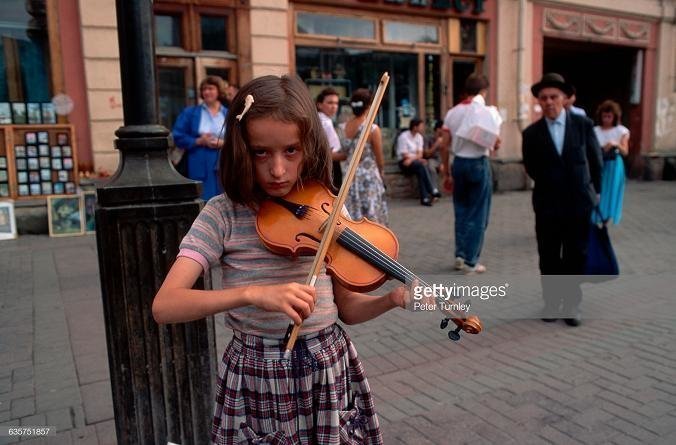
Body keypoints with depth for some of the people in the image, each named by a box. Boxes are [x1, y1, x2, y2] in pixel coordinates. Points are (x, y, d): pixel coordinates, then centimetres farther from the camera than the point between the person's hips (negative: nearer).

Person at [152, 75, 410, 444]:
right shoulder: (222, 214, -11)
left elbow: (345, 307, 0)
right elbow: (164, 305, -22)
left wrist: (391, 300, -20)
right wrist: (253, 293, -36)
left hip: (330, 369, 2)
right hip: (257, 376, -1)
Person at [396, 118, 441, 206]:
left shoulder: (419, 137, 10)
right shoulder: (403, 137, -10)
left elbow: (420, 154, 2)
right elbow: (405, 155, -13)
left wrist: (412, 159, -19)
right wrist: (419, 159, -19)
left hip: (416, 161, 5)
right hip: (405, 162, -5)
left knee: (420, 171, -30)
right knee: (422, 165, -33)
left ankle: (425, 198, -35)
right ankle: (432, 190, -33)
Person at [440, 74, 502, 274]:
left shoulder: (453, 112, 5)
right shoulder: (487, 112, -6)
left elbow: (445, 145, 3)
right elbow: (495, 143, -11)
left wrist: (445, 172, 10)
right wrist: (488, 140, 12)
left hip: (459, 162, 4)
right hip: (479, 163, -4)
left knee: (461, 210, 15)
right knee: (478, 214, 3)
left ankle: (460, 255, 15)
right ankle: (470, 261, 6)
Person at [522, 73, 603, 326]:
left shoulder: (583, 124, -1)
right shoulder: (532, 133, -2)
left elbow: (595, 160, 7)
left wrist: (593, 190, 9)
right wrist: (550, 185, 4)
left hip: (579, 202, 0)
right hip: (547, 204, 0)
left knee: (575, 256, 6)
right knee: (549, 257, 7)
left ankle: (571, 305, 19)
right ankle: (552, 302, 22)